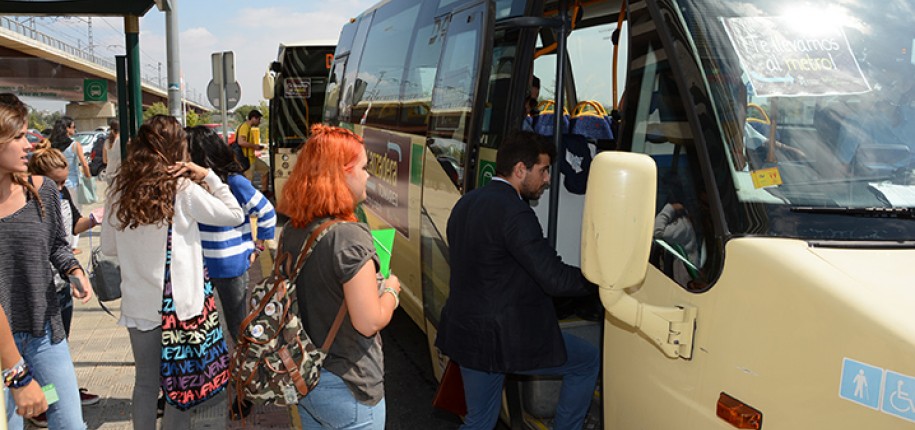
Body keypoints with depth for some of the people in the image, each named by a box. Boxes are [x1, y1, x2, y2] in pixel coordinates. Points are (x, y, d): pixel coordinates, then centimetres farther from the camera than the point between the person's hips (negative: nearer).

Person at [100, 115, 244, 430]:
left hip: (139, 305, 4)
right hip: (180, 303, -4)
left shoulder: (120, 189, 0)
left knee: (146, 382, 17)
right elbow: (235, 214, -5)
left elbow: (108, 247, 7)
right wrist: (208, 176, -3)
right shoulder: (182, 188, -12)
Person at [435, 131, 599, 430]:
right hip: (508, 338, -8)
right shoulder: (514, 212, -20)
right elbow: (555, 279, -22)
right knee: (588, 362, 14)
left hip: (466, 332, 9)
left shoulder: (465, 204, 9)